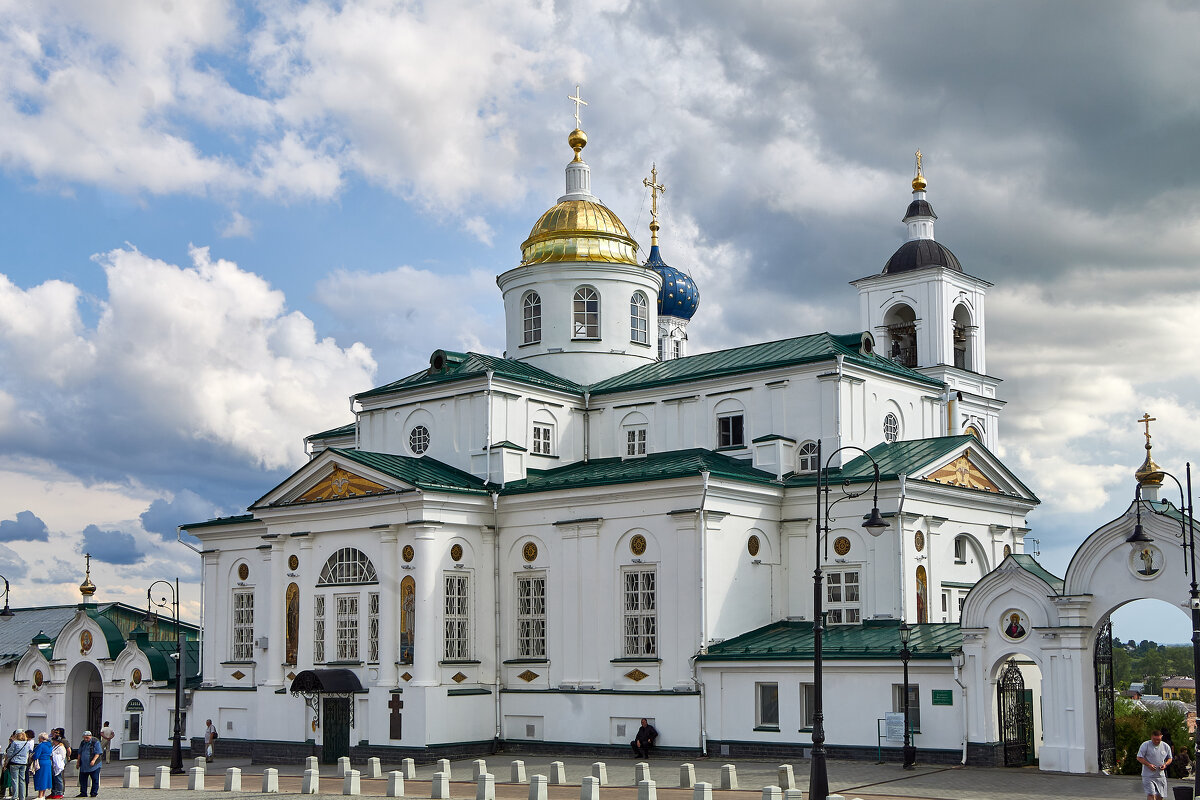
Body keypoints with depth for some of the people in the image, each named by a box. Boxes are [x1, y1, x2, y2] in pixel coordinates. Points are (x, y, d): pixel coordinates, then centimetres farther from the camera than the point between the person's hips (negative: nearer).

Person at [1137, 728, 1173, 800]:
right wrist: (1148, 764, -20)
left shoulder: (1166, 746, 5)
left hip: (1161, 776, 4)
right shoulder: (1145, 745, -7)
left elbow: (1170, 758, 16)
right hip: (1148, 776, -4)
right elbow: (1139, 757, -6)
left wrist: (1165, 764, -6)